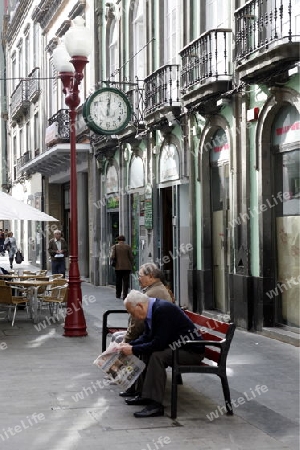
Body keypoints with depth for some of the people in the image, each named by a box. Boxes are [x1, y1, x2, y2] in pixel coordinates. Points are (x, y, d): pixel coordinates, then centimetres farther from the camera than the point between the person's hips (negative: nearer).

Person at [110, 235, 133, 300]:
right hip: (127, 267, -1)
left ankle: (118, 295, 25)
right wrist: (131, 265, 8)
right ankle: (125, 295, -7)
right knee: (126, 281, 0)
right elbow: (131, 257, -2)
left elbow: (112, 257, -9)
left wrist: (115, 260, 12)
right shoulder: (128, 247, 0)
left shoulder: (114, 247, 0)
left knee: (118, 281, 15)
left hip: (118, 267, 1)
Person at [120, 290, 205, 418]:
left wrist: (133, 350, -20)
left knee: (157, 356, -28)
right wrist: (129, 345, 1)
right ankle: (145, 395, 13)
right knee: (145, 353, 10)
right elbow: (147, 337, 15)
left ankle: (156, 404, -26)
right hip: (176, 347, 11)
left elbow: (158, 344, -28)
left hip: (192, 351, -11)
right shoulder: (152, 309, 5)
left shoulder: (163, 309, -25)